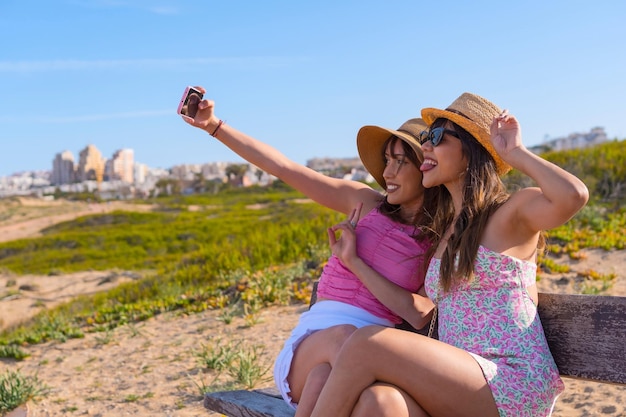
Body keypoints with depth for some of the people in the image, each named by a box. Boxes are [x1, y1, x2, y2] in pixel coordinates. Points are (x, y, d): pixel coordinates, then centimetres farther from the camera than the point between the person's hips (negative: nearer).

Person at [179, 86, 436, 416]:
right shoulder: (366, 203, 8)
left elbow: (419, 317, -9)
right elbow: (283, 167, 4)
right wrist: (213, 125, 1)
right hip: (309, 344, 1)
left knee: (326, 375, -36)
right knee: (343, 336, -35)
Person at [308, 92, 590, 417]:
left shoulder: (510, 212, -1)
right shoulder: (443, 230, 19)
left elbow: (574, 196, -23)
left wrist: (514, 152, -8)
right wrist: (353, 262, 13)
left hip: (513, 387, -5)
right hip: (459, 389, 5)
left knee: (366, 344, -24)